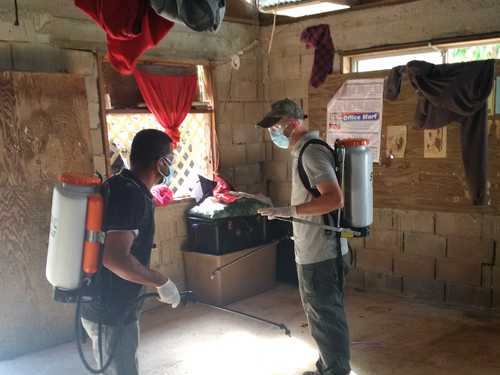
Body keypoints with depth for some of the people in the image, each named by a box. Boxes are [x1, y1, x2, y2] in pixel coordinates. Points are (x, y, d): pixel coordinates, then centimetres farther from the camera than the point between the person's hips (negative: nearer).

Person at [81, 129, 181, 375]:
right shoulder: (132, 196, -24)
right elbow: (116, 258, -32)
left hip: (101, 305, 9)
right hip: (112, 313, -9)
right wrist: (162, 282, -23)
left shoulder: (118, 185, 6)